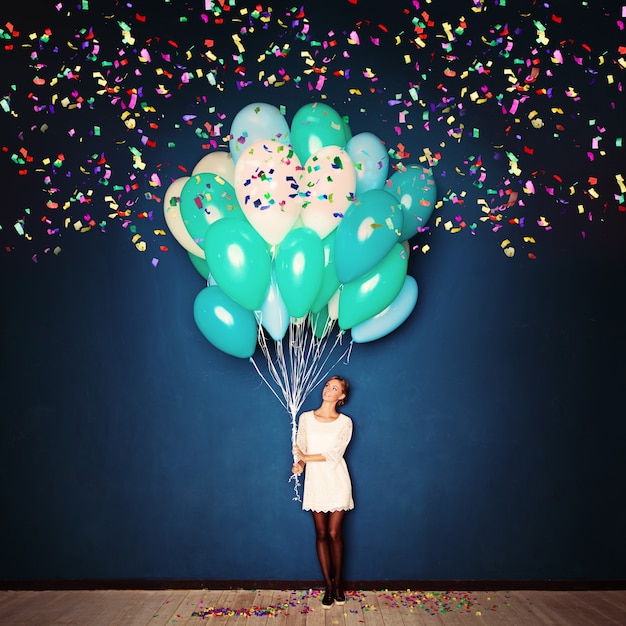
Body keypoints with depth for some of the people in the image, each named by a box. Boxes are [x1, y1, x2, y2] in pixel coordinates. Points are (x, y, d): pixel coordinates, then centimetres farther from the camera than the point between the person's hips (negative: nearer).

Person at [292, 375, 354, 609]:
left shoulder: (345, 422, -2)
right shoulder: (306, 418, 3)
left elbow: (334, 454, -11)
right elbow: (299, 449, -1)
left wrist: (306, 458, -14)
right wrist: (299, 464, -22)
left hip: (337, 481, -1)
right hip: (315, 482, 2)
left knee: (334, 533, 0)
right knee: (321, 534, 6)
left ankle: (338, 582, 20)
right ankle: (328, 585, 16)